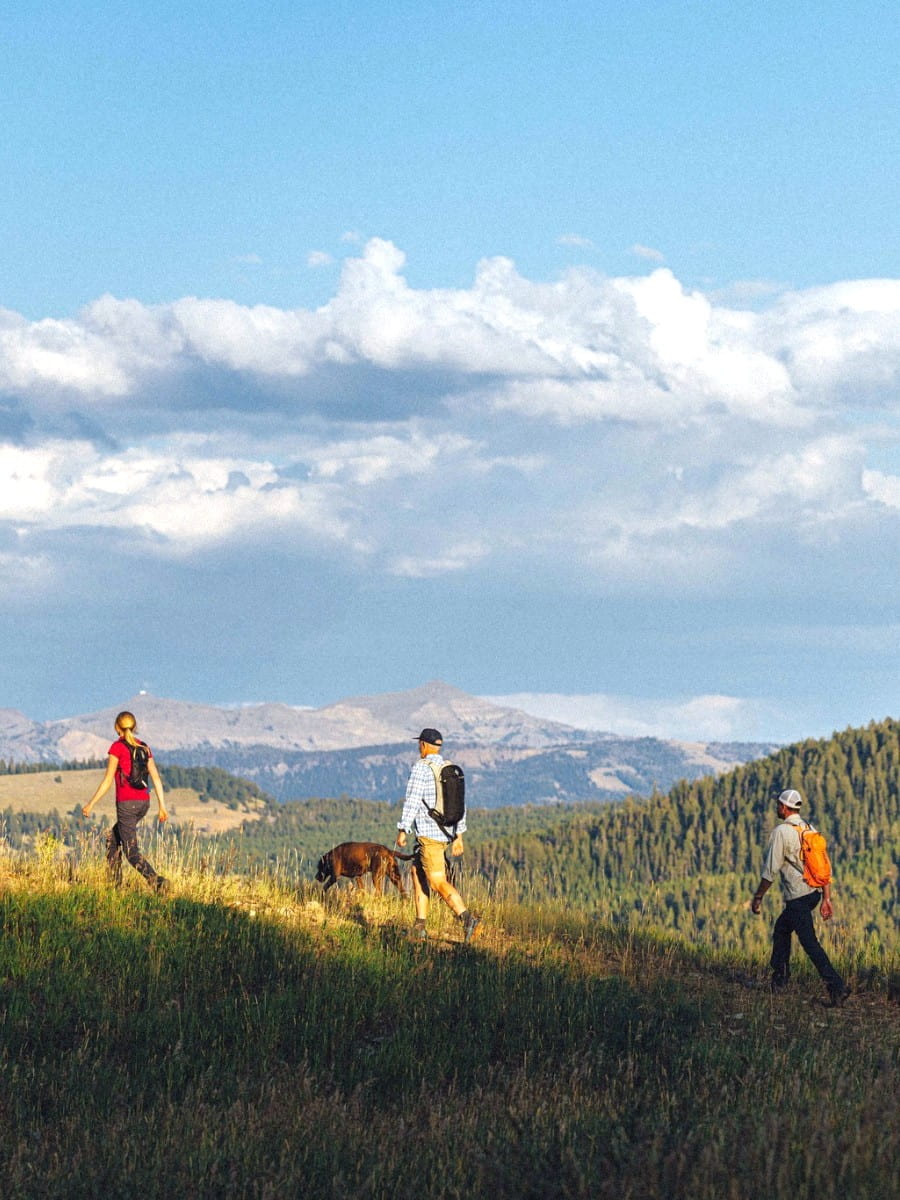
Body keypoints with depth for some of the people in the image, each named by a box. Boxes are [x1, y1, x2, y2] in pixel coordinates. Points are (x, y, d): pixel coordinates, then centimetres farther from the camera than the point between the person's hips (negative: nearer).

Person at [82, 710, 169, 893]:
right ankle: (115, 883, 20)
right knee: (112, 840, 23)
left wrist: (90, 804, -3)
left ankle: (157, 882, -26)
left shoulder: (117, 747, -6)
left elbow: (108, 781, -9)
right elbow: (156, 778, 7)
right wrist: (162, 806, 9)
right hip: (143, 802, 7)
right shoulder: (144, 747, 11)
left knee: (131, 852, -6)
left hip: (126, 803, -7)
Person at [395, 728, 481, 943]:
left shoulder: (421, 768, -10)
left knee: (438, 882, -11)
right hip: (446, 833, 8)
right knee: (418, 873, 18)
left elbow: (412, 801, -15)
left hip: (428, 834, -8)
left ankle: (468, 919, -26)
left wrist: (402, 830, -9)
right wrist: (459, 836, 17)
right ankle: (420, 926, 16)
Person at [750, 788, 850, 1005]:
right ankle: (780, 976, 30)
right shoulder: (810, 830, 10)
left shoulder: (781, 832, -12)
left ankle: (836, 986, -18)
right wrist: (827, 899, 11)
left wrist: (758, 897, -2)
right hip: (814, 892, 9)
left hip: (797, 896, -9)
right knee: (781, 928, 25)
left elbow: (770, 870, -13)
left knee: (809, 941, -9)